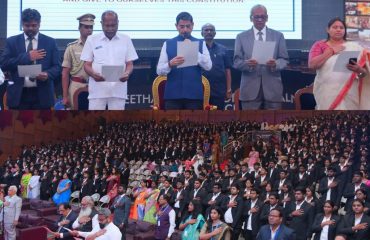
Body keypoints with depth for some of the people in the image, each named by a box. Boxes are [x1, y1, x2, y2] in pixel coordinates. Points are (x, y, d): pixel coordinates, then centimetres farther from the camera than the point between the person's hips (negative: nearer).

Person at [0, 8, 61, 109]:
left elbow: (57, 66, 6)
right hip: (19, 94, 0)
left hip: (42, 94, 0)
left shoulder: (50, 42, 10)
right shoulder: (12, 41, 9)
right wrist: (27, 57, -10)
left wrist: (48, 74, -17)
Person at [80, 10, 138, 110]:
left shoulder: (126, 40, 9)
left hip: (118, 90, 1)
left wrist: (127, 73, -14)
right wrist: (93, 74, -18)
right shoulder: (92, 39, 6)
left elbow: (130, 64, 9)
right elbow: (87, 64, 5)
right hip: (97, 90, -1)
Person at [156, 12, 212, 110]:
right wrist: (170, 64, -20)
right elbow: (159, 70, 1)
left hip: (194, 94, 0)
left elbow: (208, 66, -4)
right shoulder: (167, 44, 8)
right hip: (173, 94, 0)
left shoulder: (200, 44, 9)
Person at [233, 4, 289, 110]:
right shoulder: (241, 37, 9)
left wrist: (276, 64, -16)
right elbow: (236, 61, 5)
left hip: (272, 88, 1)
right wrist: (247, 63, -18)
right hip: (250, 88, -1)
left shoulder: (278, 36, 11)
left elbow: (284, 59, 7)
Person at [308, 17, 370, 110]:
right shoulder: (319, 45, 8)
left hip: (349, 94, 1)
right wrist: (331, 51, -6)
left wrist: (358, 70, -15)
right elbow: (312, 64, -7)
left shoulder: (355, 47, 10)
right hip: (326, 93, -1)